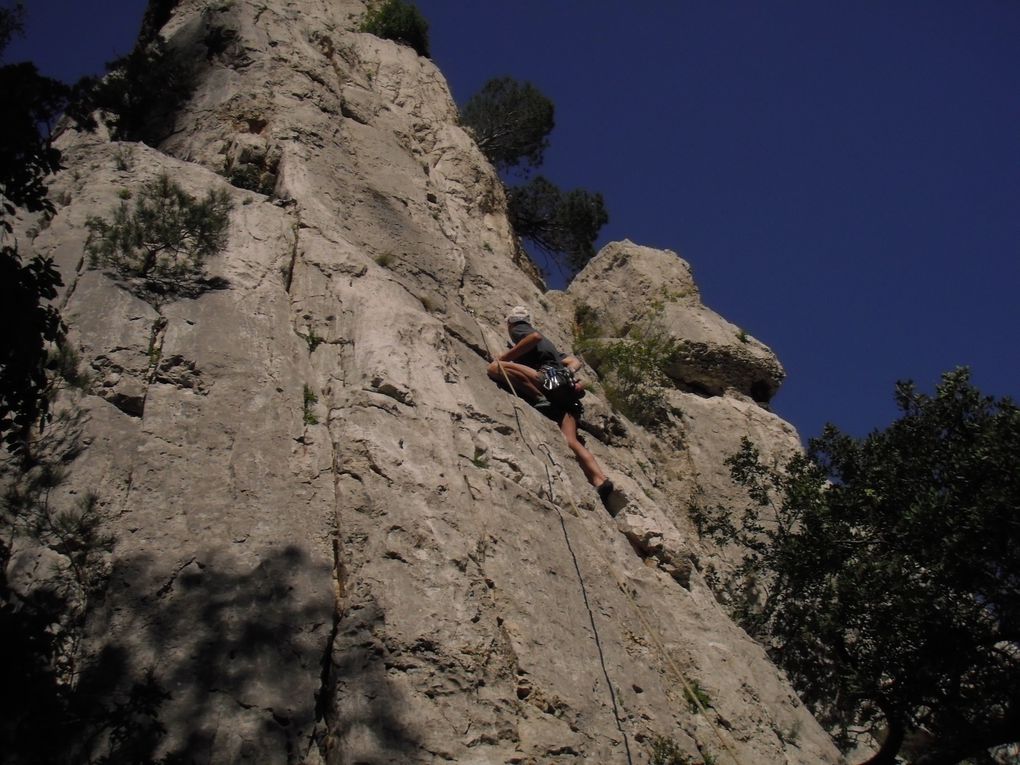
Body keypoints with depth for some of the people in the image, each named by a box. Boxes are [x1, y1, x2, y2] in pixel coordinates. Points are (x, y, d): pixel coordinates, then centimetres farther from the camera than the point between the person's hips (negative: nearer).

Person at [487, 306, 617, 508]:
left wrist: (504, 358, -1)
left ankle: (541, 397, -31)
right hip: (566, 388, 8)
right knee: (571, 441, -12)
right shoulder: (547, 343, 42)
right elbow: (574, 361, 33)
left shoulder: (518, 329, 19)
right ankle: (600, 480, -34)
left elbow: (535, 337, -6)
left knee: (495, 368, -16)